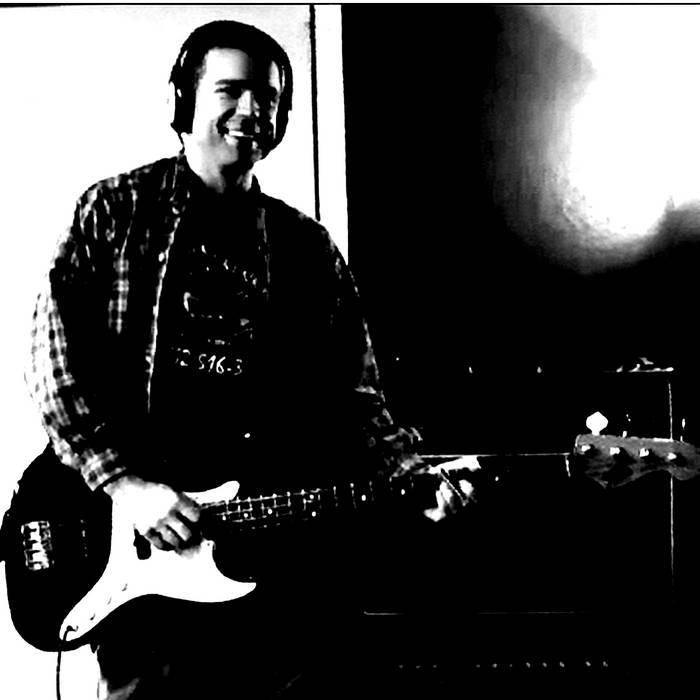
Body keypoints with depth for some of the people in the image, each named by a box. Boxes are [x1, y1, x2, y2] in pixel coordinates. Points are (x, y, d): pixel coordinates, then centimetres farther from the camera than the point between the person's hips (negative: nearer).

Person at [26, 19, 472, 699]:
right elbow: (55, 359, -5)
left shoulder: (309, 249, 10)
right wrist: (124, 483, -14)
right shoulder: (116, 210, 3)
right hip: (141, 555, -2)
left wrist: (411, 475, -8)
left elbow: (353, 399, 8)